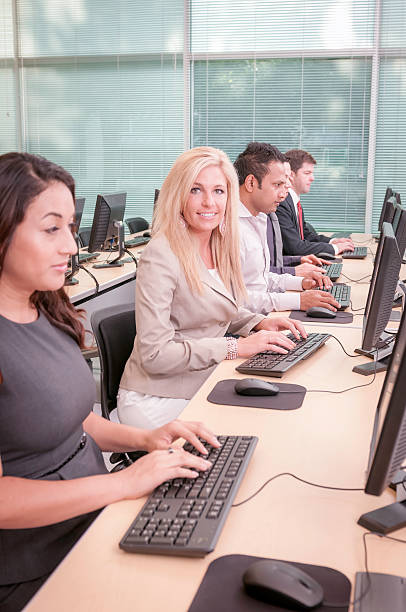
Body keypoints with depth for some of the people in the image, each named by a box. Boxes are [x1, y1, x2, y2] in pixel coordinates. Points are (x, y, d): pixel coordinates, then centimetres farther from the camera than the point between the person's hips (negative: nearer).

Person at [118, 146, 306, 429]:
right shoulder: (161, 255, -19)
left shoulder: (220, 248, 5)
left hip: (205, 385, 8)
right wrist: (236, 347, -23)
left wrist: (260, 323, 2)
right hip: (158, 402, -7)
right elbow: (154, 355, -22)